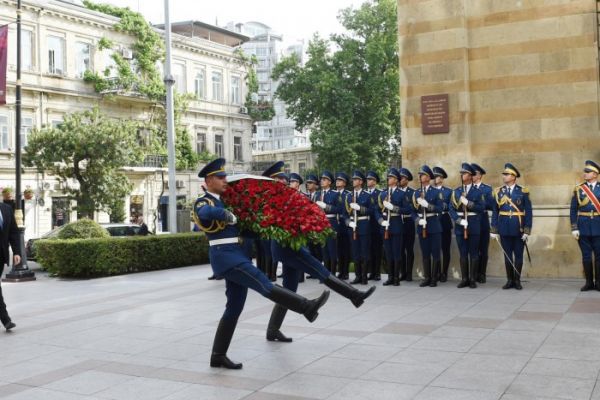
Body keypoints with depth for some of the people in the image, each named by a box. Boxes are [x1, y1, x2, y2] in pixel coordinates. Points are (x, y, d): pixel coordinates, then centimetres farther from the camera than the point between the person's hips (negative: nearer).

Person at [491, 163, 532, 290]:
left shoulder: (523, 192, -2)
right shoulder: (498, 192, 4)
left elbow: (528, 212, -4)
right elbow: (495, 212, 4)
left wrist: (527, 231, -9)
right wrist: (494, 230, 0)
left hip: (519, 228, -2)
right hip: (504, 228, 2)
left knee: (518, 255, 5)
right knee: (507, 255, 7)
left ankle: (517, 280, 14)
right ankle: (510, 280, 15)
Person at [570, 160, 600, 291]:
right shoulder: (578, 189, 4)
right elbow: (573, 210, 3)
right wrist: (574, 228, -4)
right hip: (583, 228, 0)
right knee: (586, 256, 4)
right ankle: (589, 282, 12)